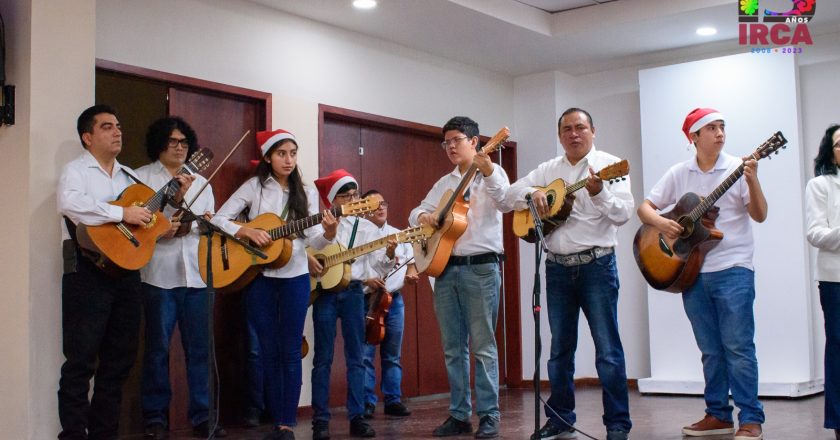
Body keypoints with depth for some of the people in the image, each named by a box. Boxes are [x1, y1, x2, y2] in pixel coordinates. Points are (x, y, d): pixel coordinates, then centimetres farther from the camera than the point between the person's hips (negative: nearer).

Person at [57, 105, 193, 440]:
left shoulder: (129, 175, 20)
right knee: (82, 358, -6)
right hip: (88, 269, -7)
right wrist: (123, 214, -22)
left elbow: (147, 214, 23)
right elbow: (69, 204, -22)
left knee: (120, 356, 10)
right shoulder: (76, 170, -1)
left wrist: (174, 198, 9)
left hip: (127, 269, 7)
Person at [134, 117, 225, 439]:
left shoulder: (201, 182, 19)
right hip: (159, 275, -4)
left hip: (196, 274, 4)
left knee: (199, 347, 4)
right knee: (157, 347, 0)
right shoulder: (141, 177, 4)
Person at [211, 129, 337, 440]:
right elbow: (219, 218, -4)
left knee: (290, 350, 0)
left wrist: (328, 233, -24)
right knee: (269, 350, 4)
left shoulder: (306, 192, 3)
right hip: (259, 276, 0)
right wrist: (247, 232, -20)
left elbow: (312, 241, -2)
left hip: (295, 277, 1)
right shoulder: (255, 186, 0)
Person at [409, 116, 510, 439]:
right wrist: (423, 216, -4)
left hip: (481, 267, -6)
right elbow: (417, 212, 20)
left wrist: (487, 171, -34)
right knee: (453, 347, 7)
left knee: (482, 345, -5)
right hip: (445, 267, 6)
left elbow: (506, 202, -17)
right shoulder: (444, 183, 19)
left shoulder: (492, 173, 2)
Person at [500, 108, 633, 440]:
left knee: (608, 349, -3)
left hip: (597, 264, -4)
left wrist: (599, 193, -29)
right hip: (558, 267, 5)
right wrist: (532, 194, -10)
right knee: (560, 348, 10)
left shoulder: (609, 164, -2)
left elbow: (623, 214, -11)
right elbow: (510, 196, 10)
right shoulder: (548, 170, 13)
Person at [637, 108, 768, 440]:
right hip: (692, 271, 4)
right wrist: (659, 221, -13)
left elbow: (759, 216, -7)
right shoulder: (679, 173, 7)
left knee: (738, 346, -6)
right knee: (711, 349, 10)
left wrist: (752, 180, -22)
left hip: (733, 269, -3)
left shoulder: (737, 168, -2)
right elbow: (644, 207, 8)